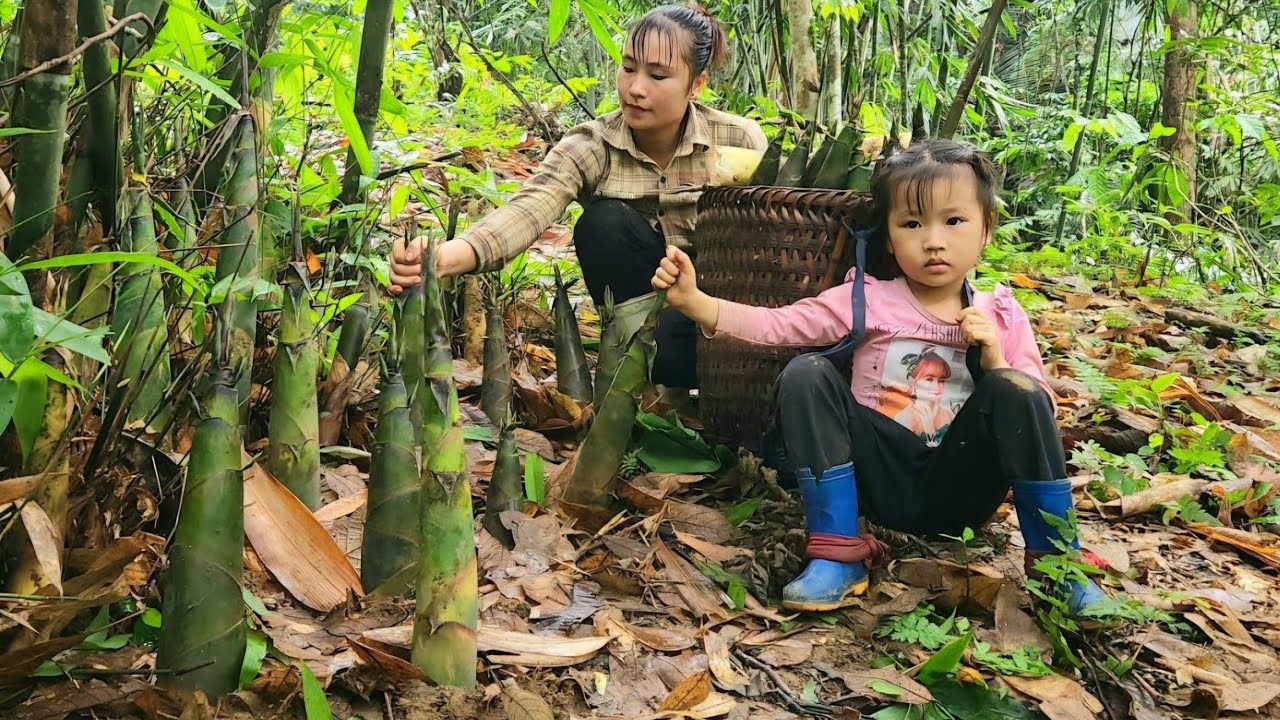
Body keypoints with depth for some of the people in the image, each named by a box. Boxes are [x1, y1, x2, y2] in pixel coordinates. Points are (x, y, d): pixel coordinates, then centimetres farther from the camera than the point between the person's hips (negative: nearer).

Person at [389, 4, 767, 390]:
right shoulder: (592, 147, -14)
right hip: (646, 307, 1)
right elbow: (528, 209, -32)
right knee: (603, 222, -27)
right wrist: (447, 256, -52)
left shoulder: (739, 139, -11)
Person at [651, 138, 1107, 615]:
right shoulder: (866, 301, 3)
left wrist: (995, 362, -15)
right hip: (880, 482, 0)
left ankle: (1056, 559, -9)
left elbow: (1038, 408, 3)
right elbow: (776, 325, -6)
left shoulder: (1002, 318, 6)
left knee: (1015, 391, -24)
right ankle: (838, 552, -16)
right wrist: (694, 301, -19)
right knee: (806, 375, -19)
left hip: (960, 490, 0)